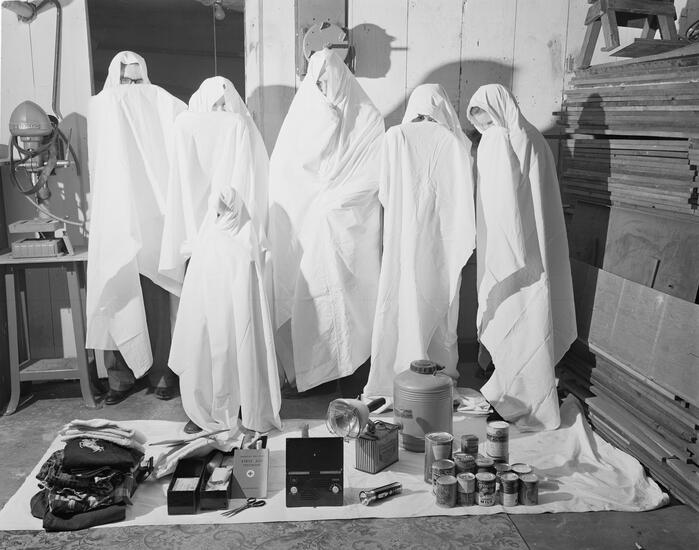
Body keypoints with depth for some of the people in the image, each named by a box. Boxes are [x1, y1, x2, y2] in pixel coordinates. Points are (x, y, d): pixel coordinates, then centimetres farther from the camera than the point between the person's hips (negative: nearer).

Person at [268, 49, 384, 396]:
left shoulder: (366, 118, 1)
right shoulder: (302, 112, 8)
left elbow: (375, 173, -5)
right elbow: (282, 170, 5)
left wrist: (334, 199, -8)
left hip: (348, 223, -2)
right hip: (303, 223, 2)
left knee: (345, 292, -4)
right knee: (307, 292, -1)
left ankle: (351, 366, 4)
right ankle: (303, 367, 6)